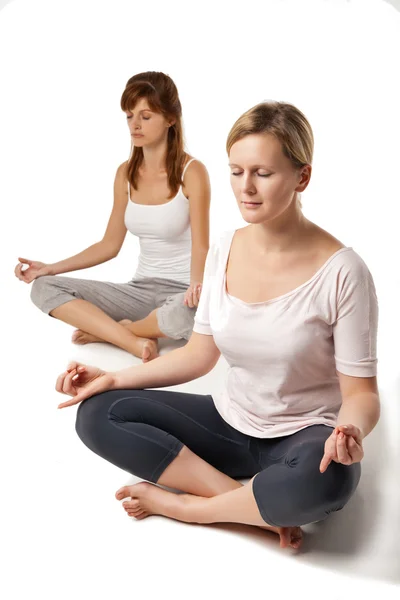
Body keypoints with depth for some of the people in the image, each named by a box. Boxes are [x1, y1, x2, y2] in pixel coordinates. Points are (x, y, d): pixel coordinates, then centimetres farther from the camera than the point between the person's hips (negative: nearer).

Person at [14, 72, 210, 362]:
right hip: (141, 289, 5)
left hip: (182, 292, -5)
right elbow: (110, 245, 10)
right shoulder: (126, 174, 5)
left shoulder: (191, 171, -11)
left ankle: (110, 331, -12)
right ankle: (135, 342, -24)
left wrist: (196, 285, -37)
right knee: (45, 288, -10)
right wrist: (50, 268, 2)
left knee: (189, 312, -43)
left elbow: (201, 247, -15)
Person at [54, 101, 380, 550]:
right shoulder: (223, 250, -2)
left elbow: (361, 391, -13)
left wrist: (349, 430, -36)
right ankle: (263, 509, -17)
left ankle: (182, 504, -13)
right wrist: (114, 378, -2)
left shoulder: (341, 271, -18)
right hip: (232, 424, 5)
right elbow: (200, 354, 7)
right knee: (97, 415, -12)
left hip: (304, 438, -5)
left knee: (325, 479, -41)